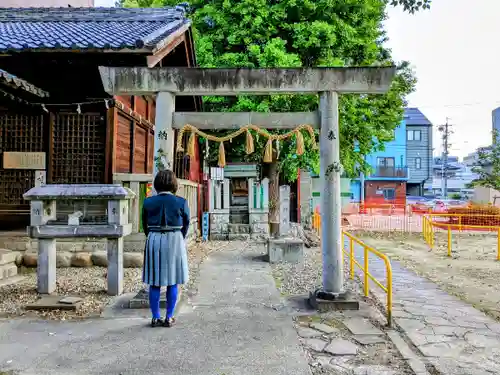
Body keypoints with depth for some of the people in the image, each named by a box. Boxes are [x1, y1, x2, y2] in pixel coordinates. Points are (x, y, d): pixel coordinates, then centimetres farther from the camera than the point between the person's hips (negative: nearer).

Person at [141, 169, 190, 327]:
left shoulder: (148, 202, -3)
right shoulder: (181, 202, -8)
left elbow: (145, 225, 6)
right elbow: (186, 224, 2)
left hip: (153, 241, 2)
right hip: (175, 241, -1)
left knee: (154, 282, 10)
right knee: (172, 282, 9)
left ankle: (155, 318, 17)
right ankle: (169, 318, 15)